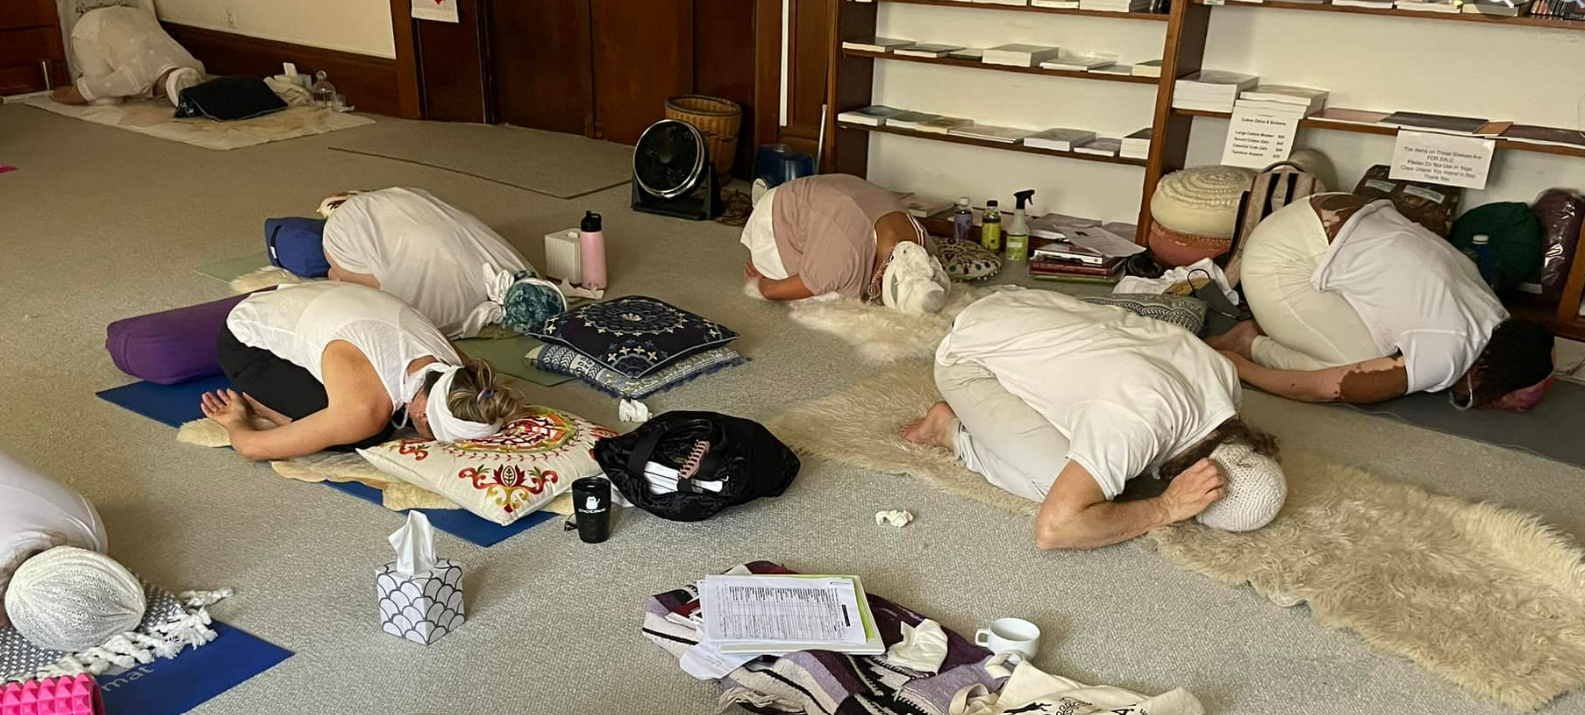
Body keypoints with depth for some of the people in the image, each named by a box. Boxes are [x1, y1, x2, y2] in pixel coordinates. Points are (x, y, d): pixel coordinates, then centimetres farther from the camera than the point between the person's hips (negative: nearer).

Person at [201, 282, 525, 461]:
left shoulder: (452, 368, -22)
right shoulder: (367, 411, -38)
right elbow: (253, 448, -25)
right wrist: (235, 421, -5)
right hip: (246, 342, -6)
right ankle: (256, 402, 2)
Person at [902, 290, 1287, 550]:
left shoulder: (1223, 373, -14)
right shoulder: (1138, 423, -38)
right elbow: (1053, 528, -40)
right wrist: (1166, 509, -29)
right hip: (971, 352, -8)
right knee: (1061, 484, -20)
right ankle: (952, 431, 1)